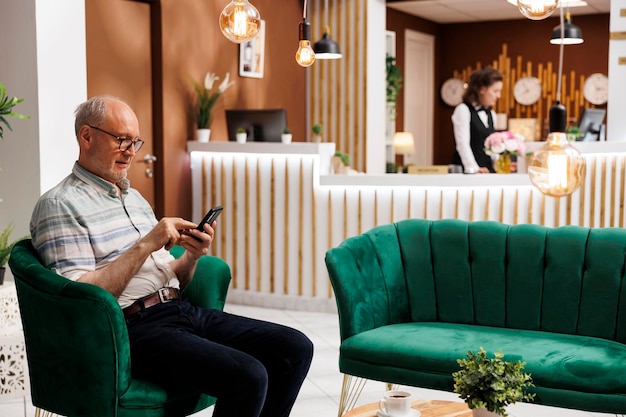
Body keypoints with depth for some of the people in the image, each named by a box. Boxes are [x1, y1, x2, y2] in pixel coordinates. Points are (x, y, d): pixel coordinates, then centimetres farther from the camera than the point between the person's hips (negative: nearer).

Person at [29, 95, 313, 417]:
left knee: (296, 348, -6)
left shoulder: (134, 197, 22)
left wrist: (192, 255, 0)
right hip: (135, 327, -8)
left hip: (181, 310, 8)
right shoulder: (59, 205, -3)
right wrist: (146, 245, -16)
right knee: (248, 377, -27)